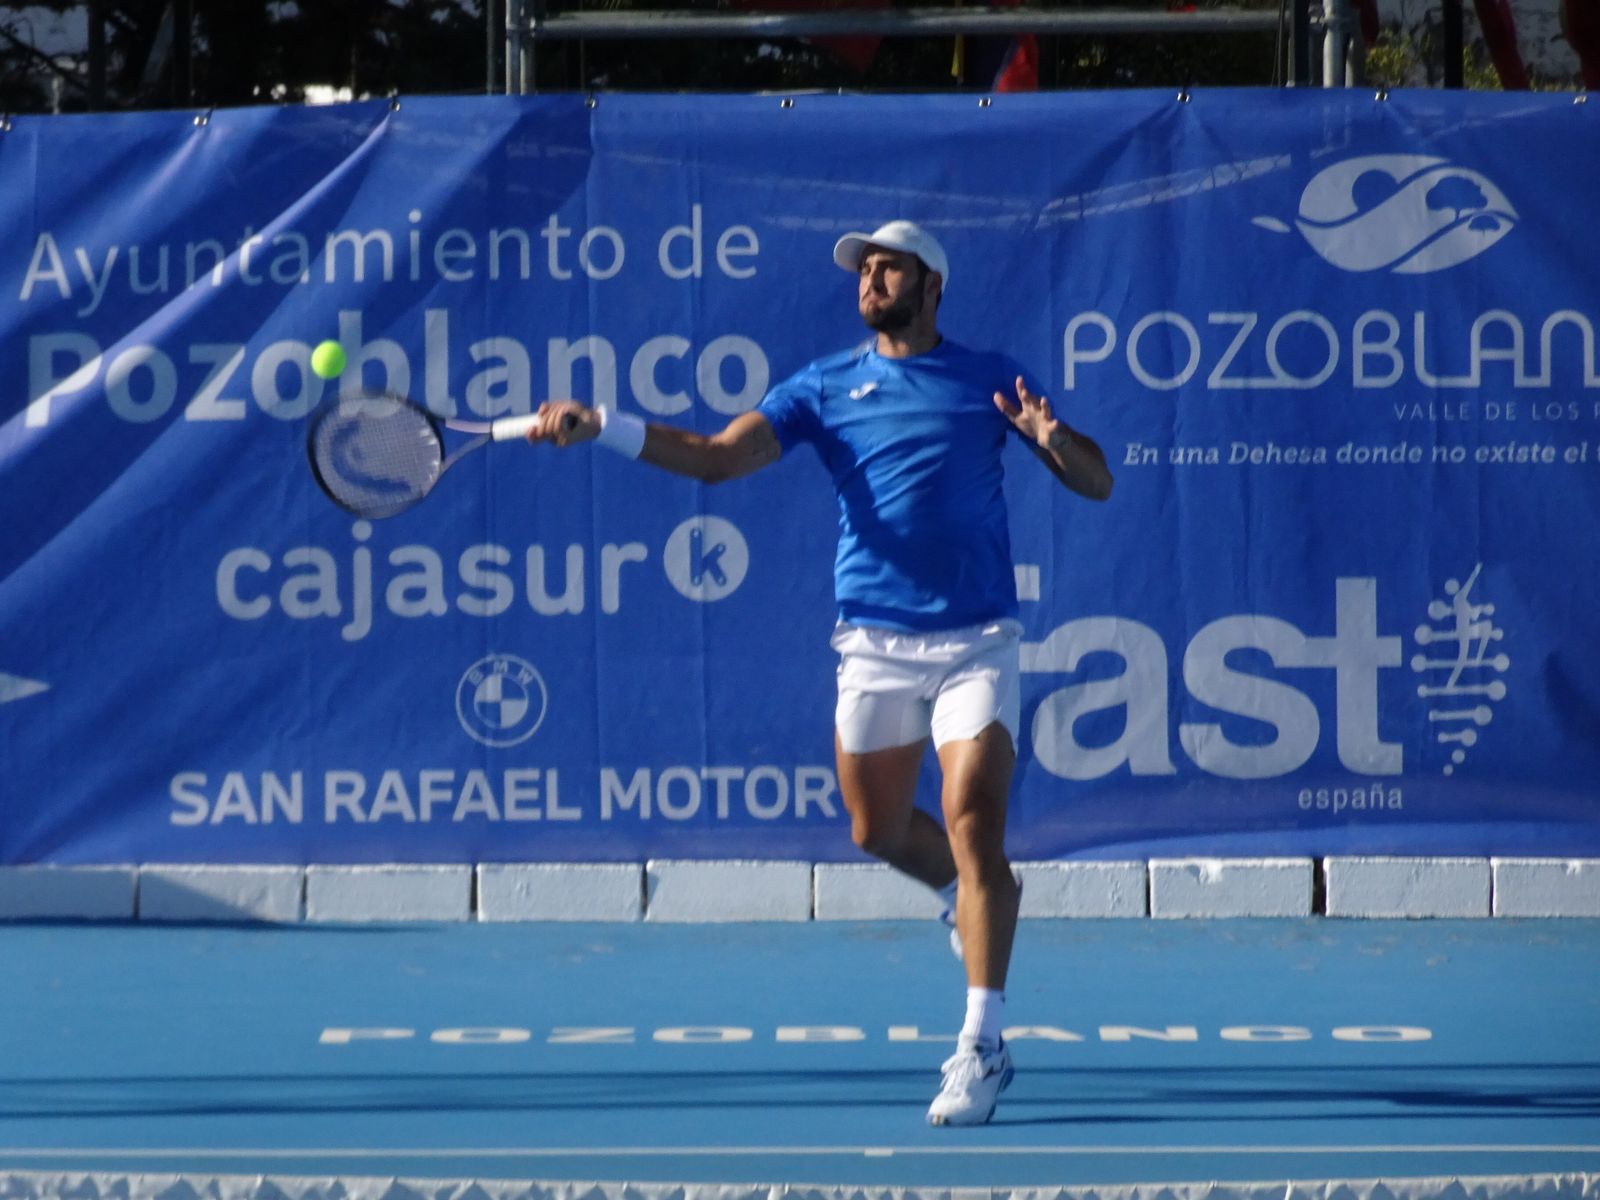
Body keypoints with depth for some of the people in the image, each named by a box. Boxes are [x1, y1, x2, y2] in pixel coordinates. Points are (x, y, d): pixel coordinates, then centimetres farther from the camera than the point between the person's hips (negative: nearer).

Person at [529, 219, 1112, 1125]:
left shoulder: (988, 380, 4)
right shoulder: (825, 387, 7)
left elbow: (1098, 483, 5)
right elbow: (717, 456, -3)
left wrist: (1053, 437, -18)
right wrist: (598, 427, -15)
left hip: (977, 642, -3)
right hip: (875, 643, 3)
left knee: (974, 832, -14)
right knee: (879, 832, 12)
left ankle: (981, 1048, -10)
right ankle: (983, 900, 43)